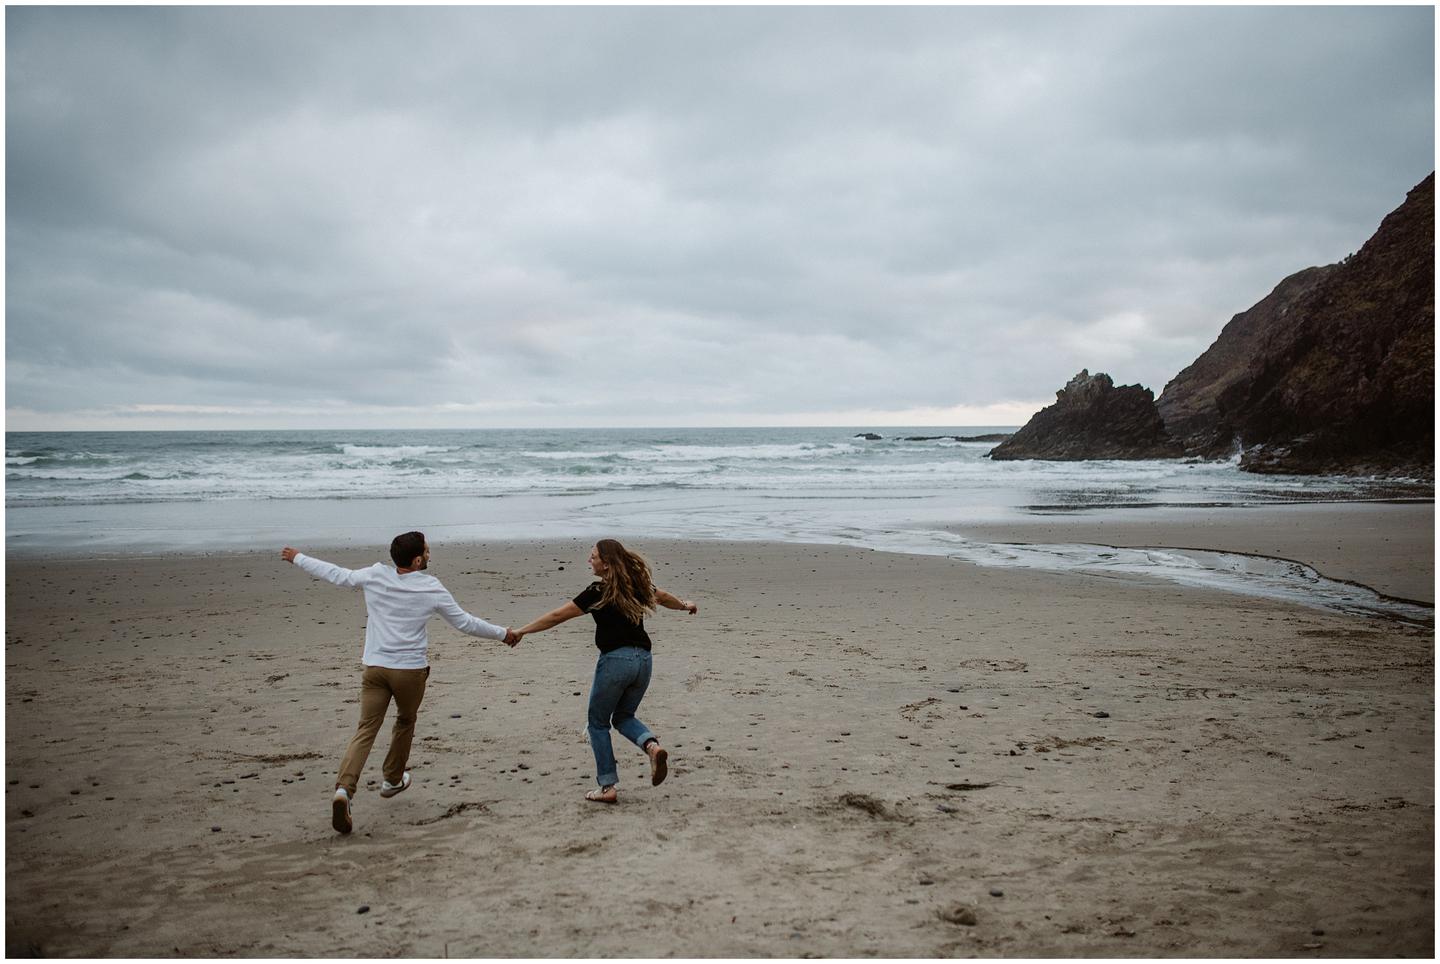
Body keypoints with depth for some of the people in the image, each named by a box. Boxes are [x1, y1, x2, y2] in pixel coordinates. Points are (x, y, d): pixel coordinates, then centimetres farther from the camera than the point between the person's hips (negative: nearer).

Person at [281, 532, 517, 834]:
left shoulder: (375, 576, -2)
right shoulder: (432, 589, -6)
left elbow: (337, 575, 12)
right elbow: (466, 623, 1)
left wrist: (297, 558, 29)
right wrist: (502, 633, 16)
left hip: (375, 667, 2)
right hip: (411, 670, -2)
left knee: (366, 730, -1)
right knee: (406, 723, 23)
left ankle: (344, 789, -20)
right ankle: (393, 780, 37)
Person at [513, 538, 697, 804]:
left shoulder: (599, 592, -8)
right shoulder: (637, 585, 9)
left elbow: (557, 616, -7)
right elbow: (663, 597, 29)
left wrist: (521, 631, 2)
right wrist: (685, 605, 49)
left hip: (615, 660, -6)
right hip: (643, 659, 6)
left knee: (598, 723, 11)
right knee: (624, 716, 23)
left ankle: (607, 787, 8)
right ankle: (652, 745, -7)